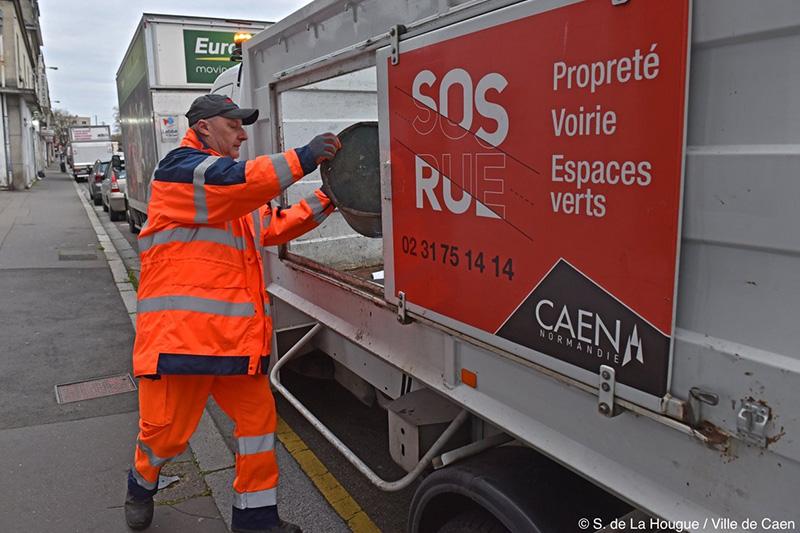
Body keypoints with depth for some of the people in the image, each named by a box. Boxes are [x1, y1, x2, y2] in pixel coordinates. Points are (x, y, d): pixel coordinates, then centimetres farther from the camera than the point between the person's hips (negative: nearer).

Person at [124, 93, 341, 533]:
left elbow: (274, 227, 25)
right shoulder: (180, 167, -4)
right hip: (181, 331, -8)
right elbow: (233, 181, -23)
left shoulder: (242, 201, 23)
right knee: (166, 430, 4)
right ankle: (142, 484, 37)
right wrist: (300, 159, -24)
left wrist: (324, 201, 17)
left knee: (258, 416, 6)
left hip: (237, 333, 8)